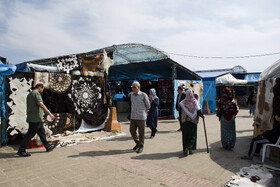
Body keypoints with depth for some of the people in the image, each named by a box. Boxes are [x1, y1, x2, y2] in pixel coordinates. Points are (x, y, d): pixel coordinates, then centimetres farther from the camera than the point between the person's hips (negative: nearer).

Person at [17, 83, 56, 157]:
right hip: (36, 119, -10)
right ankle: (21, 150, 3)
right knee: (30, 134, -4)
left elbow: (28, 108, 24)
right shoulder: (36, 93, -12)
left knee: (42, 132, 14)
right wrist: (49, 113, -20)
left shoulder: (29, 94, 19)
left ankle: (48, 147, 22)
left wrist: (28, 115, 30)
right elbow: (41, 105, -22)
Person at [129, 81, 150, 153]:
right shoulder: (131, 95, 8)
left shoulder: (143, 95, -8)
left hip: (141, 117, -5)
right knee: (132, 131, 7)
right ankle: (137, 143, 30)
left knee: (141, 132, 2)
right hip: (133, 117, 5)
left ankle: (141, 146, 18)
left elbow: (148, 105, 4)